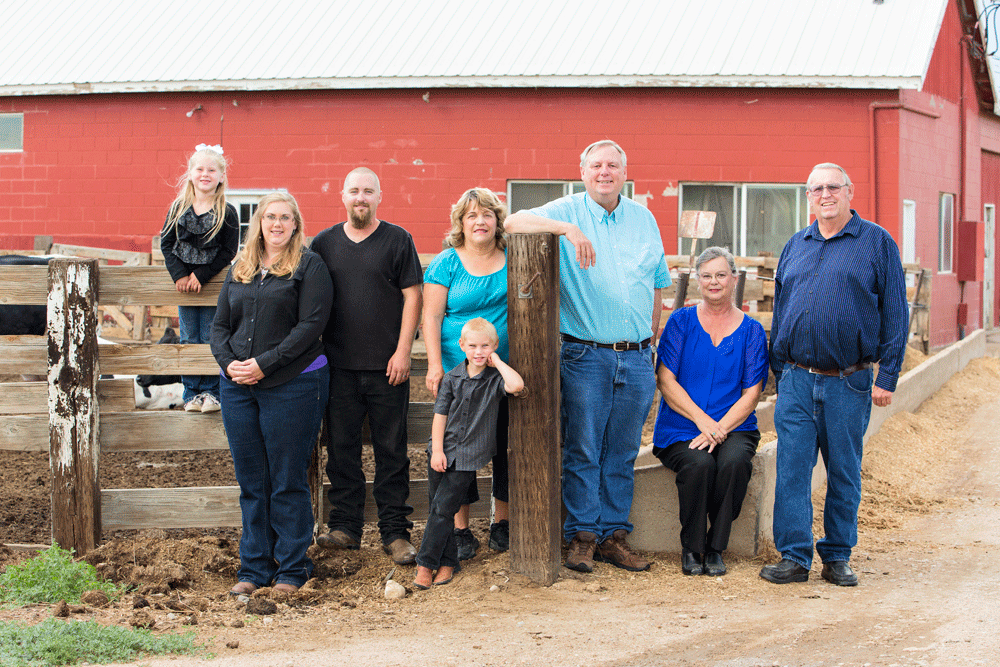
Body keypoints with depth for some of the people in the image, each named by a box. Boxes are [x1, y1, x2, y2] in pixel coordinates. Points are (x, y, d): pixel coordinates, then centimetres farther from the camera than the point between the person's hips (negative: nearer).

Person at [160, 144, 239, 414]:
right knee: (189, 340, 6)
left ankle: (211, 392, 8)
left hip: (214, 283, -3)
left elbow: (229, 251, -7)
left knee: (211, 340, -1)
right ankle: (191, 393, 13)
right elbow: (166, 243, 3)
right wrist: (179, 275, -9)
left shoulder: (227, 213, -5)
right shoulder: (178, 208, 3)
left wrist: (201, 276, -14)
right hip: (184, 283, 3)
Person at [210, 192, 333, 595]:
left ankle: (292, 569, 8)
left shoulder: (309, 267, -1)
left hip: (292, 384, -5)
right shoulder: (239, 270, 16)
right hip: (238, 386, 5)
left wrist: (265, 364, -16)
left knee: (288, 481, 0)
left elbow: (310, 326, -11)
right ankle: (254, 568, 16)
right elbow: (220, 325, 15)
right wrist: (228, 362, -5)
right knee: (251, 481, 8)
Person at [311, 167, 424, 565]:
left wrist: (402, 352, -7)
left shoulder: (397, 240, 2)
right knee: (341, 447, 6)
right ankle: (345, 527, 15)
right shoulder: (324, 243, 9)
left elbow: (412, 297, -1)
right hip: (338, 365, 2)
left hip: (387, 367, -2)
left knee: (391, 450, 2)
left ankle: (395, 532, 8)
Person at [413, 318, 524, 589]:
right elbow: (440, 415, 3)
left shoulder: (494, 379, -5)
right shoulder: (452, 378, 3)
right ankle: (448, 562, 17)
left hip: (470, 456, -3)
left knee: (442, 508, -7)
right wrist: (437, 450, -5)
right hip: (443, 451, 3)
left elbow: (516, 385, -27)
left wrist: (497, 362, -14)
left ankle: (426, 563, 0)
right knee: (437, 508, 5)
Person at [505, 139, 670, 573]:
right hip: (585, 355, -4)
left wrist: (650, 340, 14)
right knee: (582, 451, -1)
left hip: (636, 358, 4)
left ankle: (615, 537, 13)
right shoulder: (567, 211, 0)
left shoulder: (644, 220, 13)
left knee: (622, 454, 7)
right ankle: (582, 537, 6)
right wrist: (568, 229, -27)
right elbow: (513, 223, -16)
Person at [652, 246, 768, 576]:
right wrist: (702, 421, -13)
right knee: (699, 463, -32)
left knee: (735, 461, -32)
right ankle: (691, 548, -12)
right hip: (680, 427, -1)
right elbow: (665, 380, 0)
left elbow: (751, 393, 2)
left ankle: (715, 548, -14)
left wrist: (720, 428, -14)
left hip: (734, 427, 1)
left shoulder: (751, 330, 8)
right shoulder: (681, 322, 7)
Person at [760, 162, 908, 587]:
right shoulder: (795, 246, 13)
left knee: (844, 473, 5)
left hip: (849, 383, -3)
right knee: (791, 469, -2)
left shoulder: (877, 242, 1)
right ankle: (794, 557, 4)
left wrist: (887, 376, -7)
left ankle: (837, 557, 15)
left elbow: (895, 313, -1)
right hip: (796, 380, 3)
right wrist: (778, 370, 13)